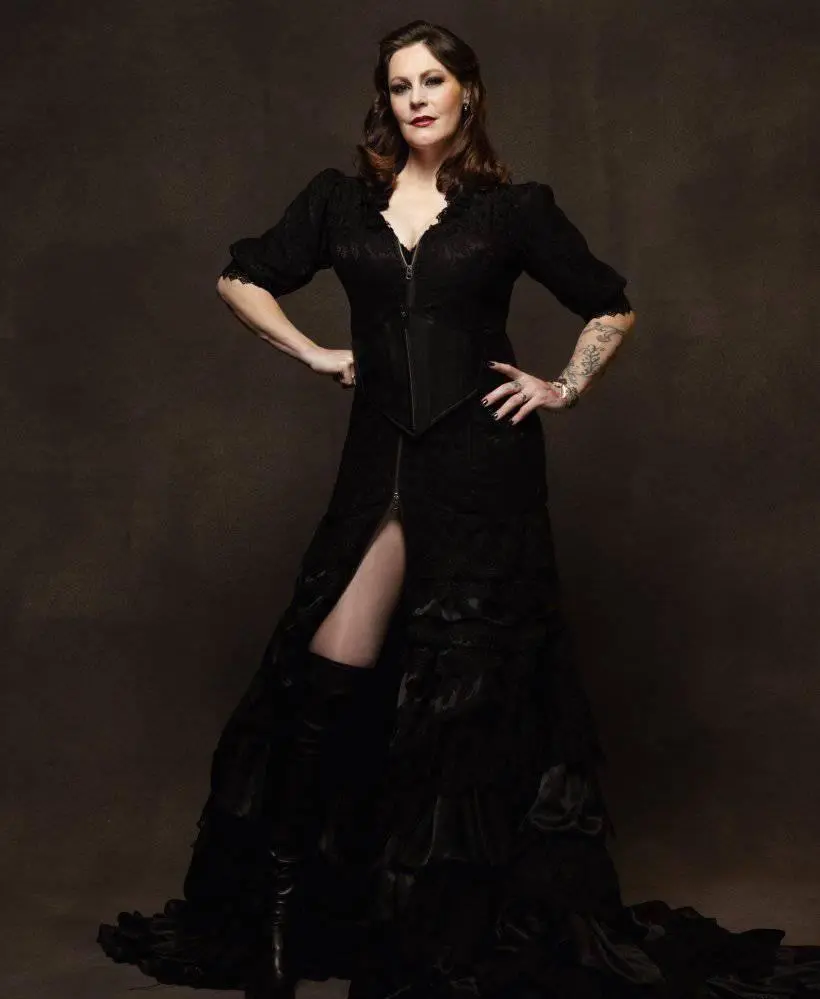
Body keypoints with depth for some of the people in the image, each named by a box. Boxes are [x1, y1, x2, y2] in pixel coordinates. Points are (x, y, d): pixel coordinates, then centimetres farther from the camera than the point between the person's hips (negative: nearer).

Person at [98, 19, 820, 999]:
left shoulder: (514, 208, 2)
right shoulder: (340, 200, 7)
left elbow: (612, 304, 12)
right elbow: (242, 276, 16)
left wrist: (565, 388, 3)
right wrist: (314, 352, 7)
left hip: (483, 460, -2)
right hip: (381, 458, 2)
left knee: (475, 681, 2)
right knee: (332, 680, -2)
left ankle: (466, 918, 15)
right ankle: (284, 906, 11)